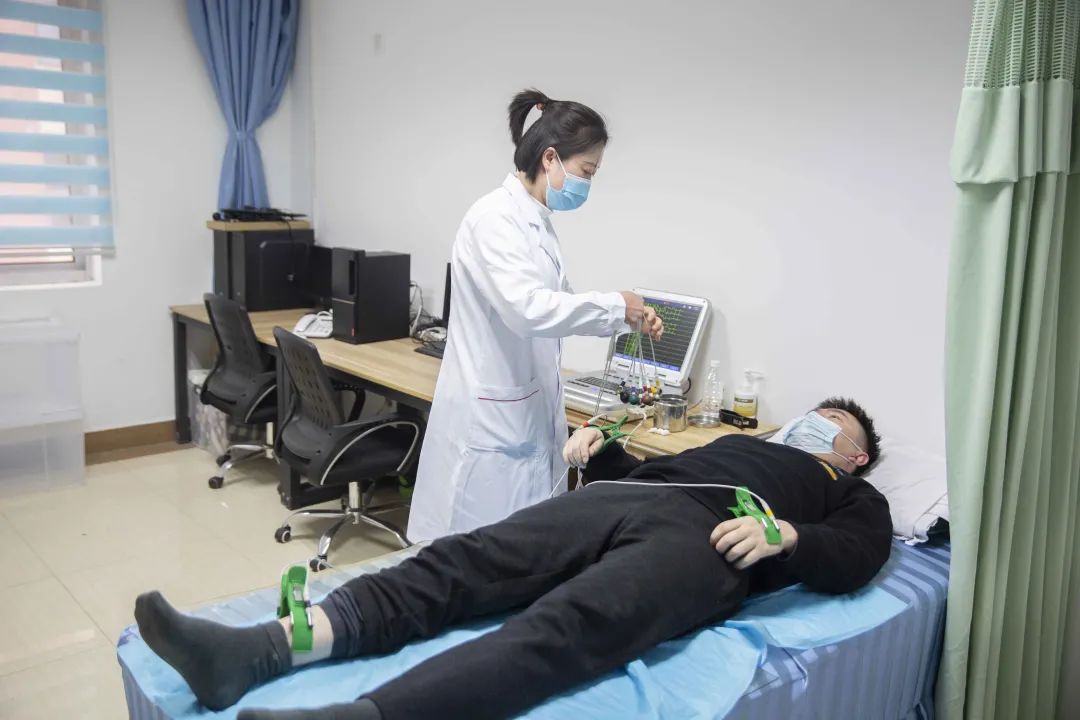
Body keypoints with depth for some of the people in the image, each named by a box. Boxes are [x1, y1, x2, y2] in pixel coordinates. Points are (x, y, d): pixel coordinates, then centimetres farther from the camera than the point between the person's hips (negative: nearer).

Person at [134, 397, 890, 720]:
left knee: (562, 625, -35)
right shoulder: (742, 443, 40)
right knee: (457, 563, -19)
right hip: (627, 499, 6)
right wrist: (601, 448, 13)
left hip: (701, 540, -5)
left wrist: (786, 534, -14)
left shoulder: (857, 500, 26)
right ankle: (252, 654, -33)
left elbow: (852, 562, 5)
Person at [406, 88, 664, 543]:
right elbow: (527, 308, -30)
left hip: (528, 414, 9)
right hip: (489, 418, -9)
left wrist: (625, 319, 6)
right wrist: (614, 305, -18)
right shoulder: (494, 217, -17)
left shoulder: (536, 222, 11)